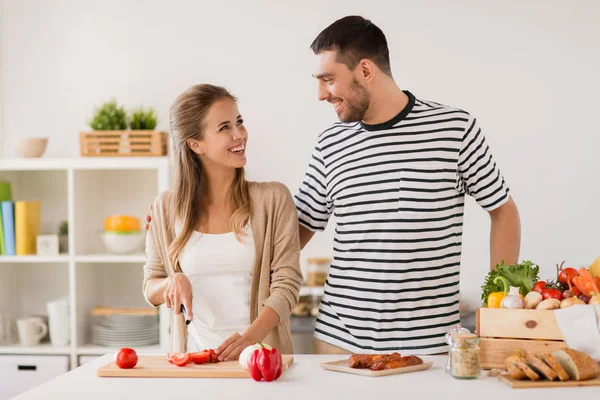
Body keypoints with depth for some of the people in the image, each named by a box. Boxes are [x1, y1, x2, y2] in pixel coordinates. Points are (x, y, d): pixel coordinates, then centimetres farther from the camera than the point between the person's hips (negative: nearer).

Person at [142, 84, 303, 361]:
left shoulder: (273, 199, 2)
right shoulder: (166, 208, 7)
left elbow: (286, 284, -3)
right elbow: (151, 290, 15)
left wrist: (250, 337, -18)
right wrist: (172, 282, -7)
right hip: (194, 357, 1)